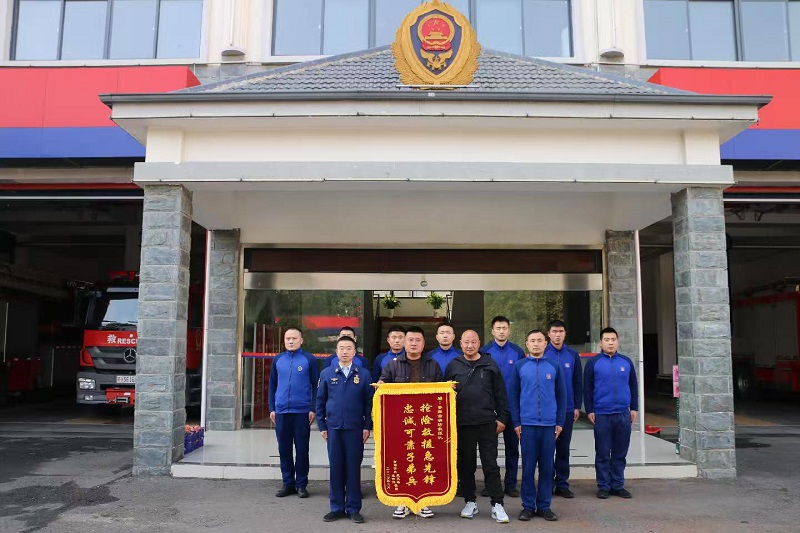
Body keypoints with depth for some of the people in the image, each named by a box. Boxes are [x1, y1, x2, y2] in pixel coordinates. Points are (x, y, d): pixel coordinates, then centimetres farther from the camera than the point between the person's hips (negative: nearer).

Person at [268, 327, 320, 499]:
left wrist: (313, 409, -6)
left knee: (302, 449, 4)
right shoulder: (278, 359, 9)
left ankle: (301, 484, 14)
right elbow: (272, 384, 13)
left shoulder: (309, 359, 0)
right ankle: (288, 483, 20)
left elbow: (316, 385, 0)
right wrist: (272, 408, 7)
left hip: (302, 412, -3)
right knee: (284, 449, 9)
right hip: (281, 412, 3)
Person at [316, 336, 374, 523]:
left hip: (355, 429, -1)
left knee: (353, 468, 5)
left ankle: (353, 508, 16)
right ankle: (337, 508, 18)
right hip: (333, 428, 1)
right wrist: (322, 426, 4)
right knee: (336, 468, 7)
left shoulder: (363, 374, 2)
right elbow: (320, 401, 7)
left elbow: (369, 402, 3)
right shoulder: (326, 374, 4)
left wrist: (367, 426, -2)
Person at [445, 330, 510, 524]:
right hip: (462, 423, 1)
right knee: (466, 464, 10)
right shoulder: (453, 365, 5)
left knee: (490, 464, 2)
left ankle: (497, 505, 9)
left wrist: (502, 418, 0)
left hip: (487, 422, -1)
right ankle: (470, 502, 23)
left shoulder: (490, 364, 4)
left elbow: (500, 393, 5)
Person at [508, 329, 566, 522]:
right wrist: (516, 422, -2)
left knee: (547, 467, 8)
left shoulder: (554, 367, 4)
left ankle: (544, 506, 18)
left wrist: (560, 422, 3)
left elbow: (561, 396, 7)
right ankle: (528, 506, 15)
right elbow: (513, 396, 3)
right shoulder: (519, 366, 2)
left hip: (549, 425, 1)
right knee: (528, 467, 5)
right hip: (527, 424, -1)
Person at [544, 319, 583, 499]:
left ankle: (562, 484, 19)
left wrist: (577, 406, 4)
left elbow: (578, 383, 8)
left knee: (564, 448, 10)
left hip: (567, 409, 3)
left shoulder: (573, 355, 5)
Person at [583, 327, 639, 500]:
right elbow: (587, 388, 1)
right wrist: (589, 410, -3)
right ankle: (603, 486, 14)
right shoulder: (593, 362, 0)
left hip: (623, 415, 3)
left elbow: (633, 386, 14)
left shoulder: (626, 362, 8)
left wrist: (634, 408, 10)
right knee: (602, 454, 4)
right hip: (601, 415, -2)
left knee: (620, 453, 9)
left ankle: (618, 485, 20)